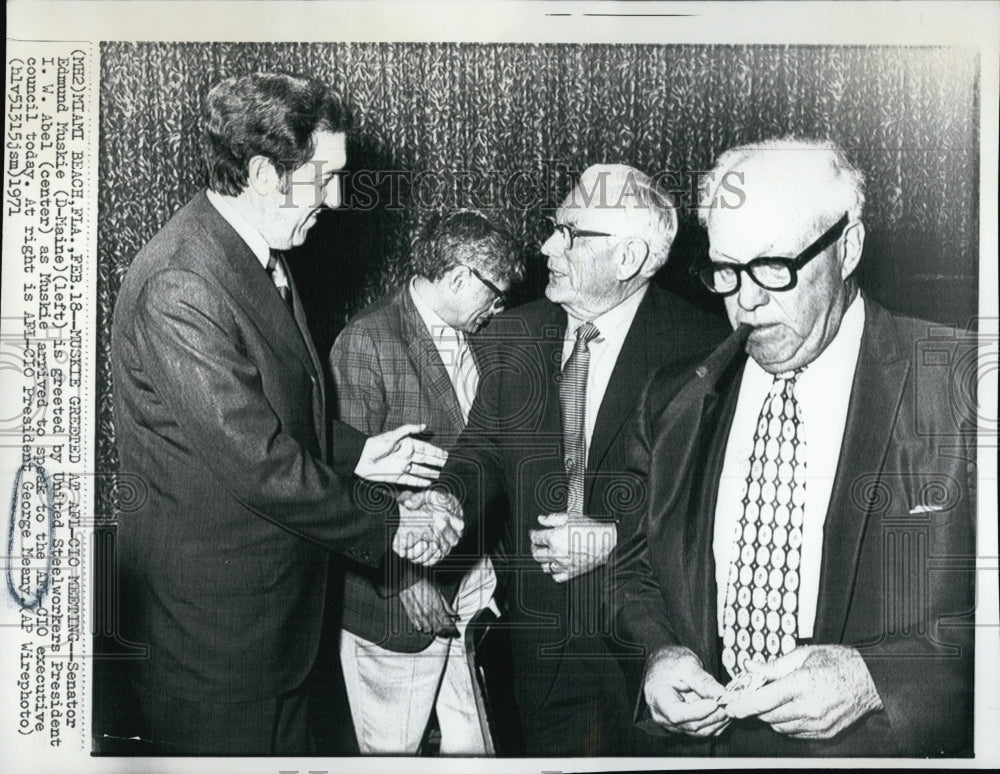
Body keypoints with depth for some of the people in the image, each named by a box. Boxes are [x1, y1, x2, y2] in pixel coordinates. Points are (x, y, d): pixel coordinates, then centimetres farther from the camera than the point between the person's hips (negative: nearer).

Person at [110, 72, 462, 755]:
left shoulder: (257, 254, 5)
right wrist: (390, 525, -17)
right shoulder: (181, 287, -27)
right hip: (213, 615, -9)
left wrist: (354, 453, 4)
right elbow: (256, 463, -26)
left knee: (288, 743, 22)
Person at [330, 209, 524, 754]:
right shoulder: (365, 343, -15)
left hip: (472, 589, 6)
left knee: (473, 745, 16)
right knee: (391, 748, 12)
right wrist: (404, 577, -17)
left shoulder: (473, 337, 7)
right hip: (399, 603, -6)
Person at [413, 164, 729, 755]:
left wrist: (615, 539, -20)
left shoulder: (701, 346, -14)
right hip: (540, 625, 4)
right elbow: (484, 449, 1)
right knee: (549, 748, 21)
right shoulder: (513, 335, 1)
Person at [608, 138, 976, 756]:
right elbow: (635, 570, 13)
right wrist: (657, 653, -5)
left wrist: (874, 676, -17)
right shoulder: (674, 400, 4)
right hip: (704, 744, 3)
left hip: (892, 744, -3)